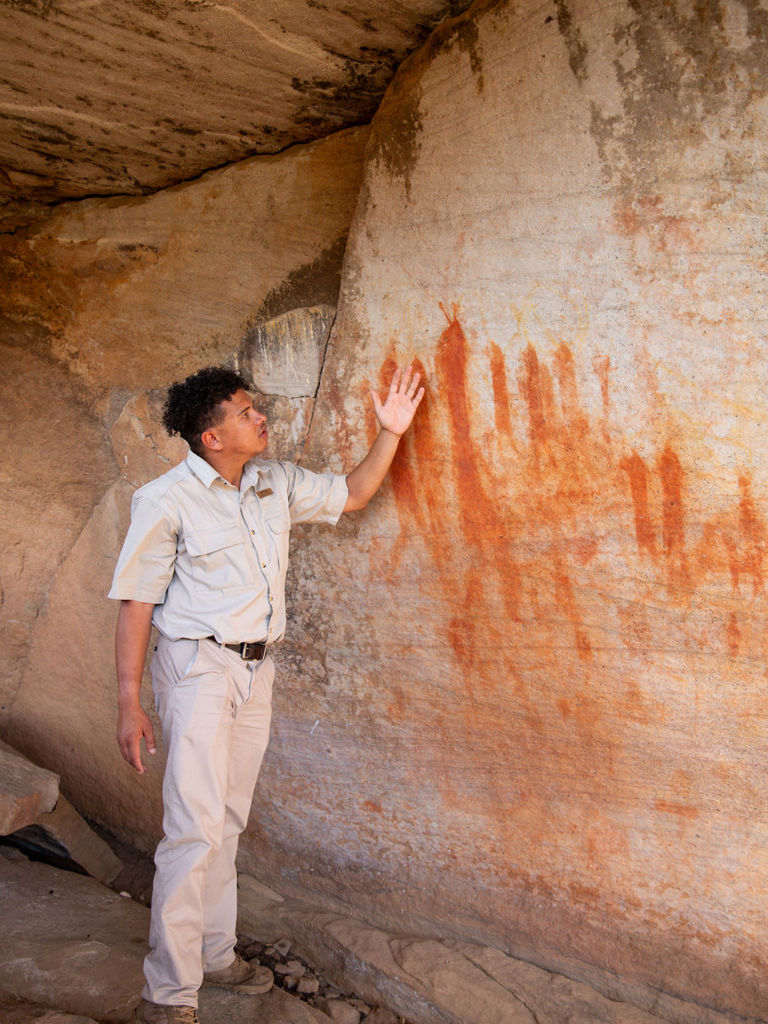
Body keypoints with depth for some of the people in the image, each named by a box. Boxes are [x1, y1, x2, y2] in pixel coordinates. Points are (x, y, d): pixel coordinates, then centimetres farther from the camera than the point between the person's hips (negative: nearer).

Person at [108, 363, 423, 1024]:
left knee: (228, 822, 14)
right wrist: (129, 700, -14)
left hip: (256, 669, 6)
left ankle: (215, 955, 27)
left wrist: (390, 434, 4)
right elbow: (136, 602, -11)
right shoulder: (166, 500, -11)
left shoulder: (276, 484, 6)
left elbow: (349, 495, 18)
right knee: (195, 826, -10)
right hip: (197, 667, -6)